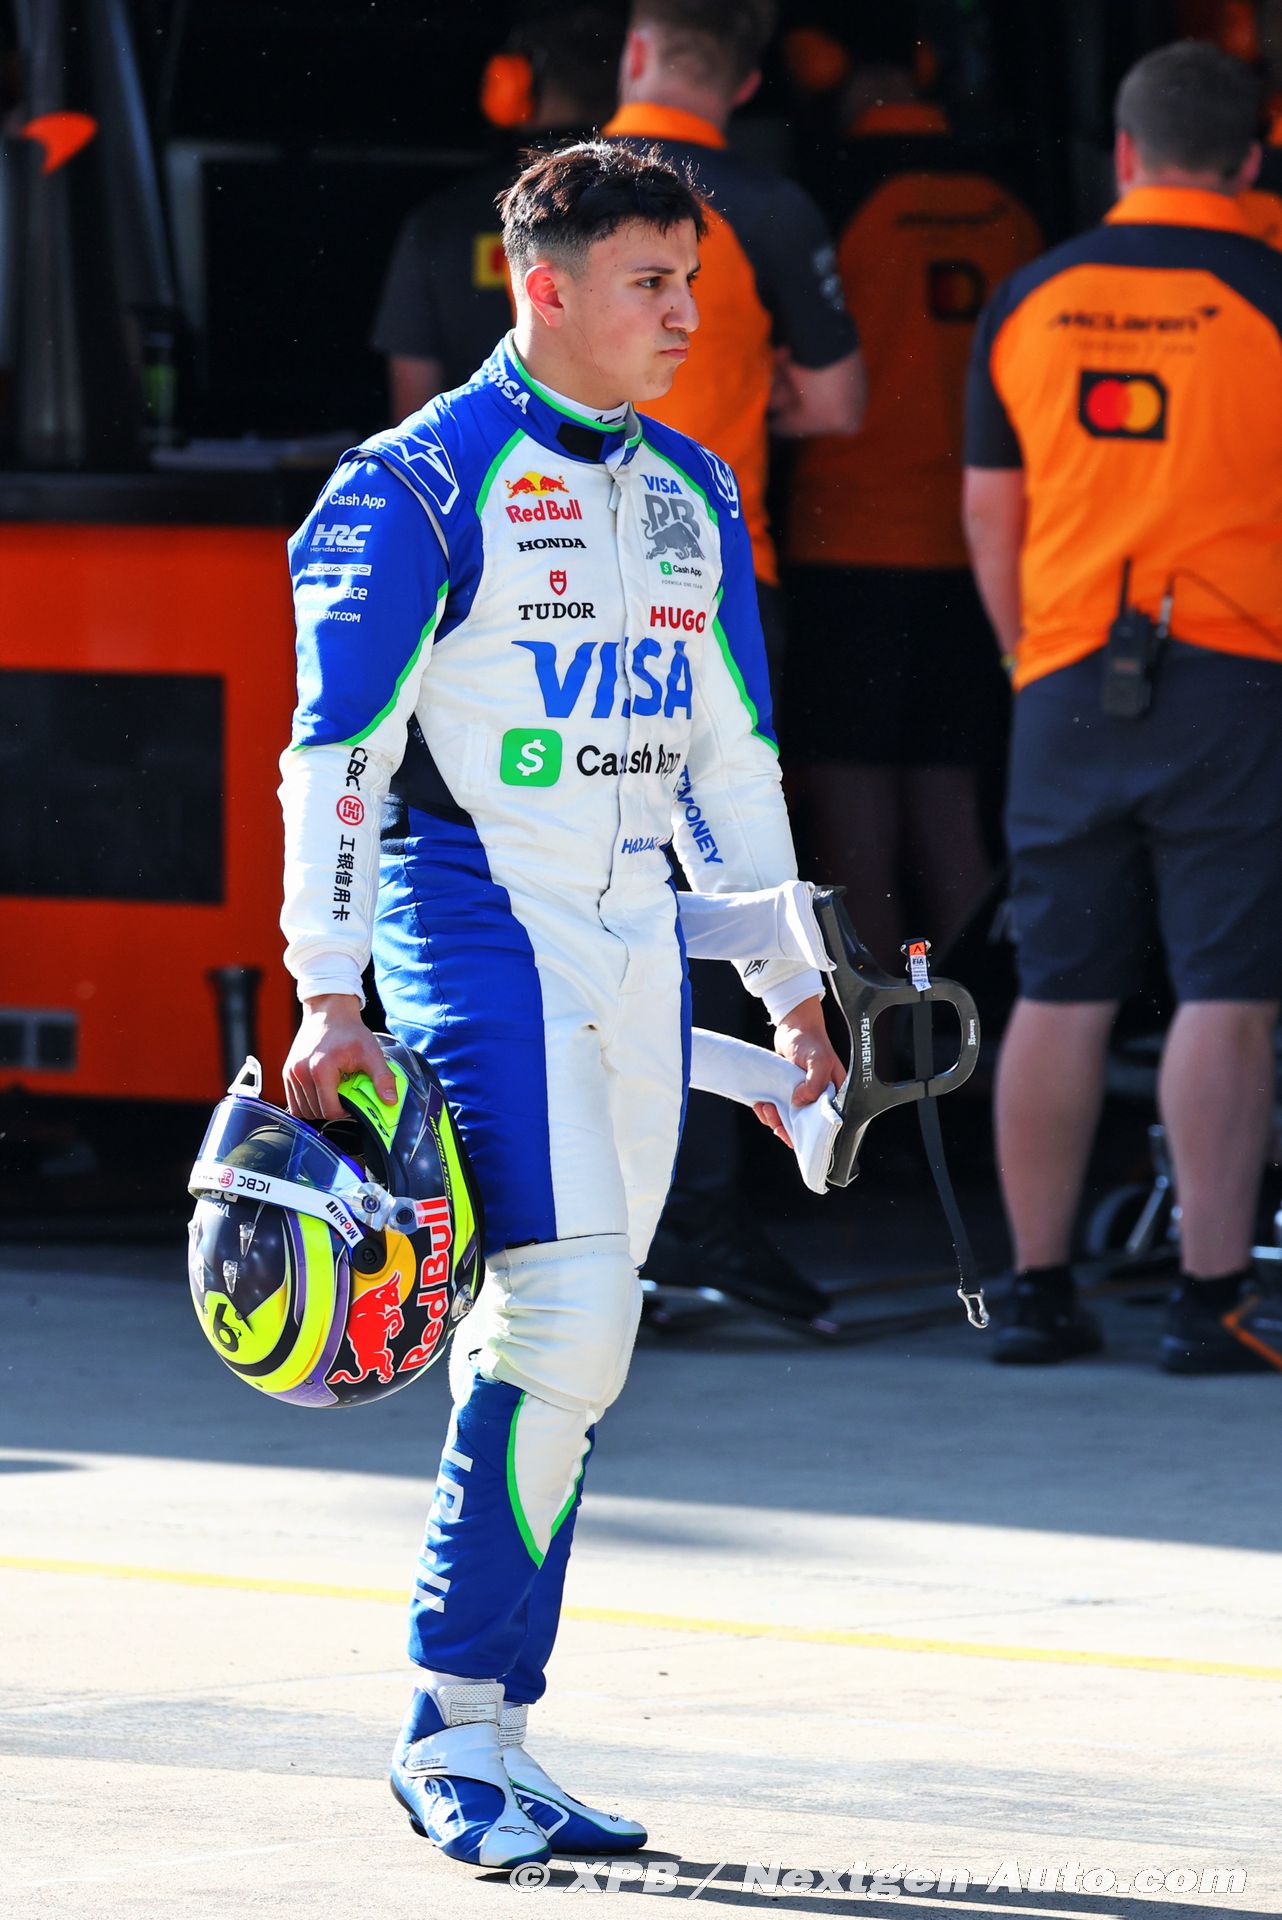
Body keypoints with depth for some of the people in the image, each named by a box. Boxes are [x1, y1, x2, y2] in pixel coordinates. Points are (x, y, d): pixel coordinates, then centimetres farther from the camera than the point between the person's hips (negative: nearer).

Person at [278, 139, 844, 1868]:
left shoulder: (691, 495, 15)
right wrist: (330, 996, -15)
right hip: (476, 930, -7)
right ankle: (449, 1721, -7)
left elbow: (731, 756, 21)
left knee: (563, 1347, 6)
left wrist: (794, 989, 20)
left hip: (635, 950, 7)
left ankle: (491, 1739, 12)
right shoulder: (424, 488, -7)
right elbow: (338, 752, -9)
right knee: (564, 1308, -17)